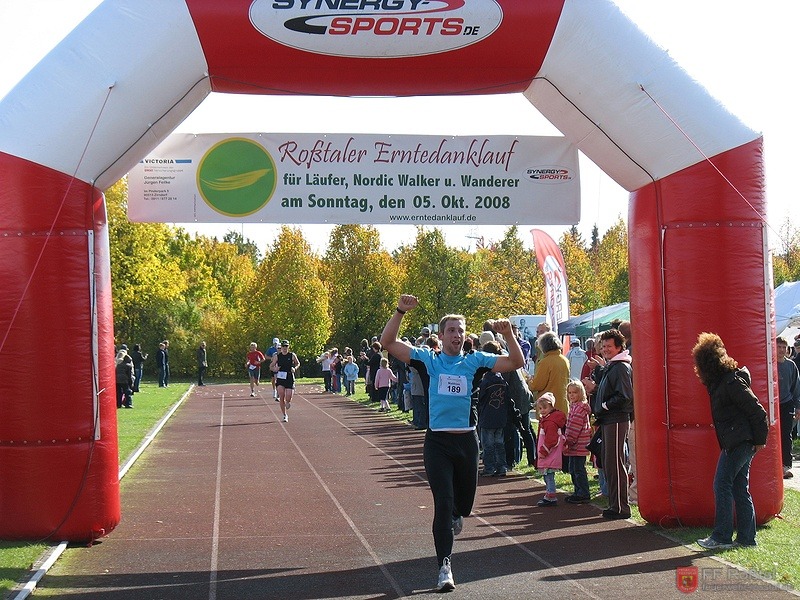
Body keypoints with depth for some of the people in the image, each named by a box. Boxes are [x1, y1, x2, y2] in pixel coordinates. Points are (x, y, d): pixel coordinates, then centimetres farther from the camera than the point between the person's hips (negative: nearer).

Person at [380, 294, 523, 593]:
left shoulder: (475, 360, 3)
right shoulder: (428, 358, 0)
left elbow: (516, 363, -1)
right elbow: (388, 342, -5)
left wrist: (508, 335, -15)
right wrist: (400, 312, -17)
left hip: (467, 441, 2)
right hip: (437, 442, -2)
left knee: (465, 502, 16)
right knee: (443, 503, -9)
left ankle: (455, 516, 54)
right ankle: (444, 567, -4)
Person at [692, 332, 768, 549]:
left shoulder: (731, 382, -16)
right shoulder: (721, 382, 13)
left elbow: (756, 410, -17)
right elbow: (754, 411, 21)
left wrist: (759, 439, -13)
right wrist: (756, 439, 18)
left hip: (738, 443, -10)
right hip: (737, 443, 10)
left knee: (722, 485, -7)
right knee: (740, 489, 11)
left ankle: (721, 537, -4)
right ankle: (746, 537, 14)